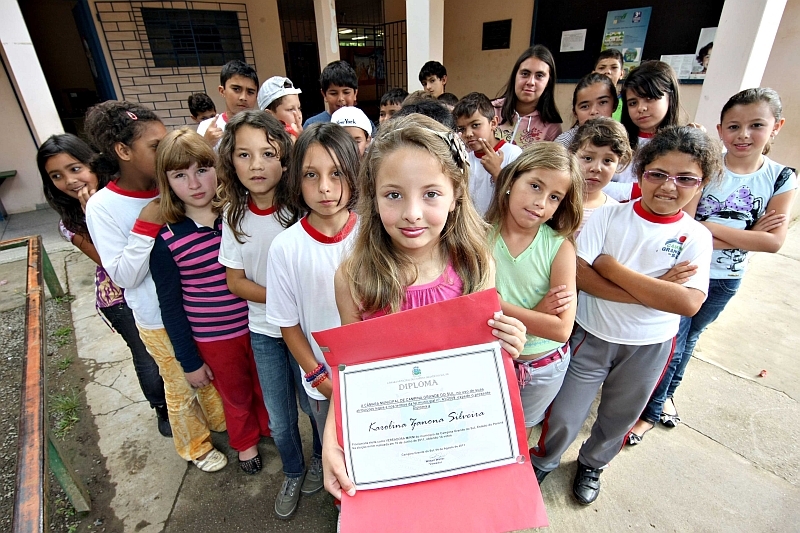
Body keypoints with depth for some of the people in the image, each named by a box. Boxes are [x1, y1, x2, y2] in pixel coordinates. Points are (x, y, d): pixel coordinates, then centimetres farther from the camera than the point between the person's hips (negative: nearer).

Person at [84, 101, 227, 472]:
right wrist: (147, 224, -26)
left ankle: (221, 420, 54)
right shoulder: (103, 207, -16)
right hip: (160, 319, -3)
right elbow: (125, 276, -18)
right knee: (181, 386, 19)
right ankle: (196, 445, 46)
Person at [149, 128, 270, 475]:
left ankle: (270, 427, 55)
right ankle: (245, 441, 52)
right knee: (235, 395, 22)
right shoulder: (166, 239, -15)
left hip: (258, 324, 2)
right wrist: (189, 362, -3)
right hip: (213, 339, -1)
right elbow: (171, 306, -7)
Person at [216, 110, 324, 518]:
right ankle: (293, 472, 48)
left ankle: (320, 458, 51)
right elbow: (235, 281, -3)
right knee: (279, 420, 18)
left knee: (313, 404, 18)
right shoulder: (234, 214, -6)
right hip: (263, 331, 3)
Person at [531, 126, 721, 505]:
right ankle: (543, 461, 40)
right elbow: (580, 273, -22)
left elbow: (688, 303, -22)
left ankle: (592, 464, 53)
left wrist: (612, 267, -24)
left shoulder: (696, 237, -8)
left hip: (650, 347, 2)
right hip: (592, 336, -2)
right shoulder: (609, 216, -11)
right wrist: (652, 290, -26)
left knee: (619, 418, 23)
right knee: (563, 417, 9)